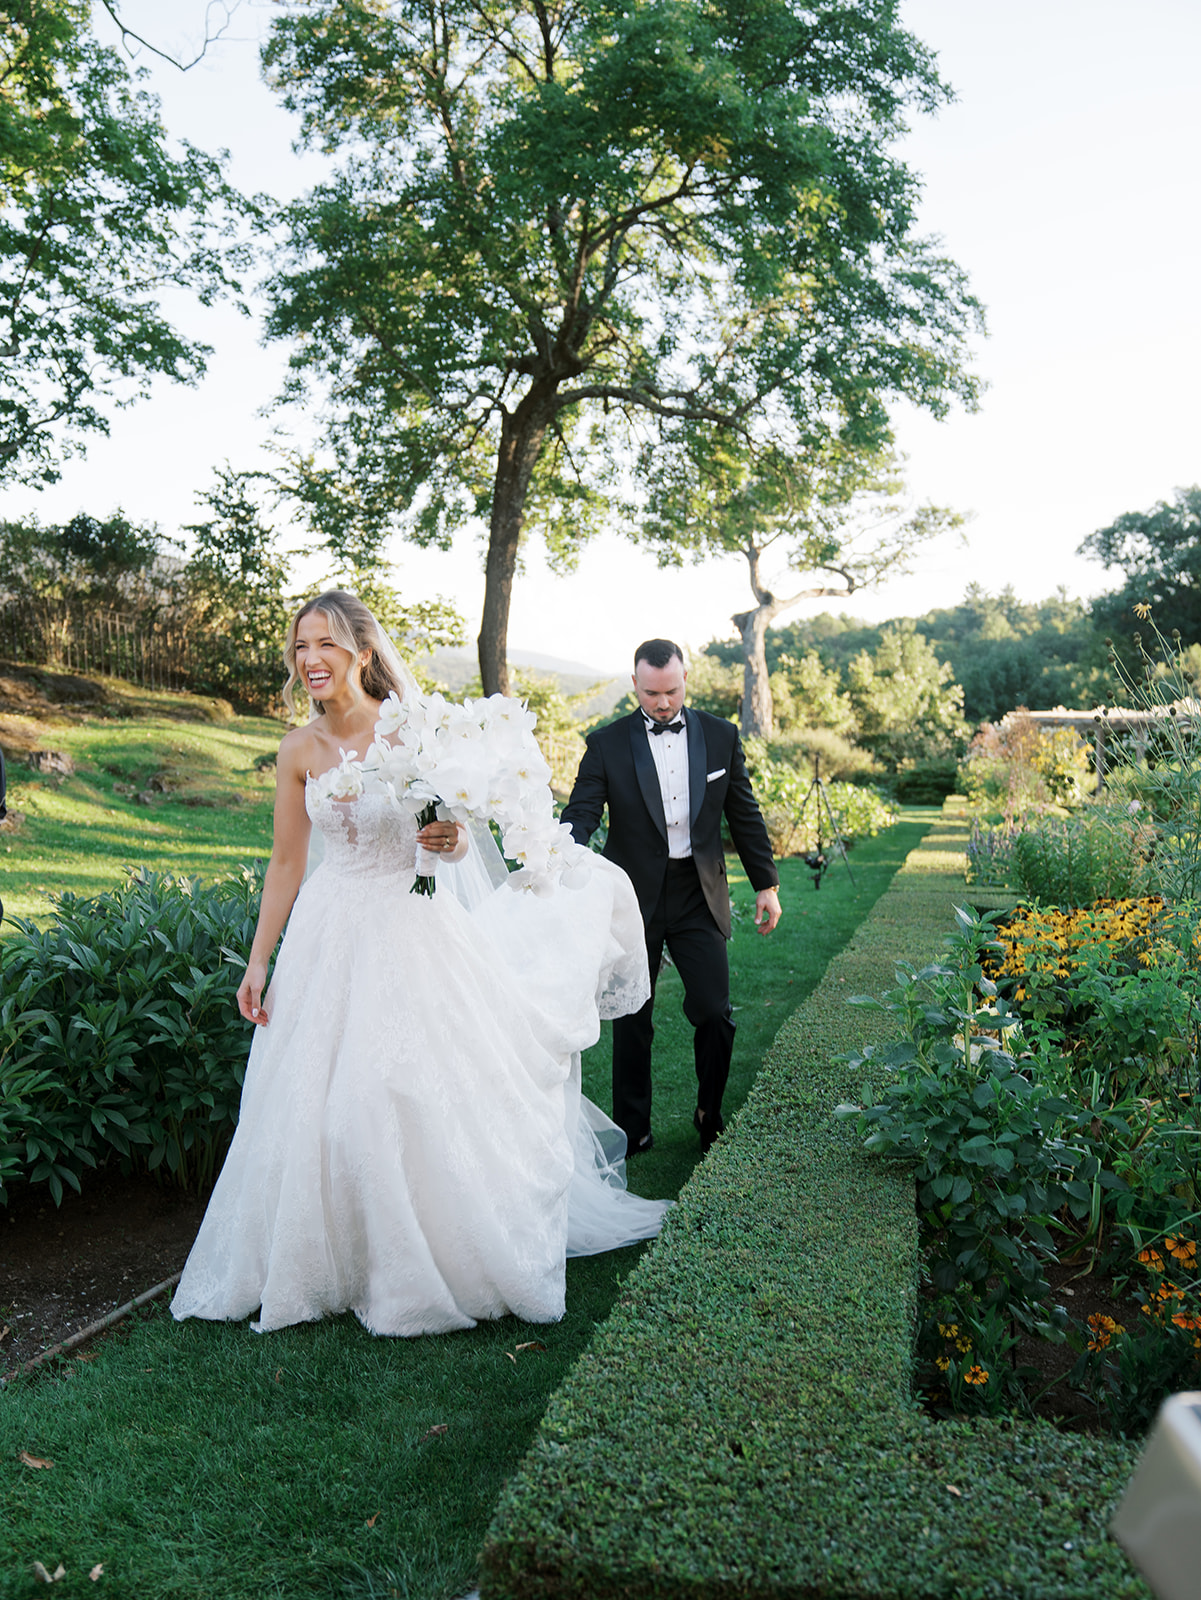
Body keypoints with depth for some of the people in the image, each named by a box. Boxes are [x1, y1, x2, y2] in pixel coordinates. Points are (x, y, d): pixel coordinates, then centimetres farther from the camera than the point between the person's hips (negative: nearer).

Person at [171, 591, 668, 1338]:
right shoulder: (299, 751, 1)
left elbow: (459, 843, -3)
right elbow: (286, 863, 8)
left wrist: (451, 841, -26)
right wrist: (258, 961, 8)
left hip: (414, 929, -3)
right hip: (332, 933, 4)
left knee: (425, 1094, 1)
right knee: (318, 1099, 8)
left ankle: (446, 1257, 22)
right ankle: (333, 1258, 29)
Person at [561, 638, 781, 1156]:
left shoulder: (721, 735, 2)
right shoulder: (606, 743, -5)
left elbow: (744, 815, 9)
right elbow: (581, 814, -9)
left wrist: (766, 884, 10)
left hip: (699, 895, 1)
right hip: (634, 896, -1)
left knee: (715, 1012, -1)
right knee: (631, 1020, 9)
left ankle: (711, 1117, 25)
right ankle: (632, 1130, 25)